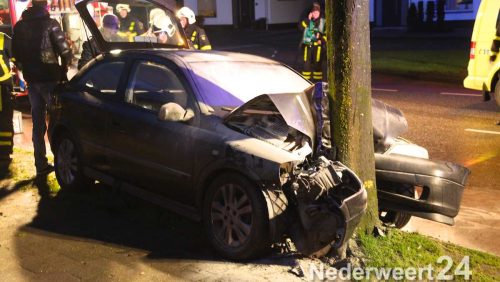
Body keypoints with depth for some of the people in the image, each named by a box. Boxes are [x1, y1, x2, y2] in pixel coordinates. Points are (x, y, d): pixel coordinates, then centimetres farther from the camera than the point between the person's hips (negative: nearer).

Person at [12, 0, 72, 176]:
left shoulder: (20, 26, 8)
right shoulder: (50, 24, -9)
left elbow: (16, 53, 12)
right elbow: (64, 50, -13)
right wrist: (63, 70, 3)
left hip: (31, 80, 5)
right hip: (49, 78, -5)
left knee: (38, 122, 11)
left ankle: (41, 165, 15)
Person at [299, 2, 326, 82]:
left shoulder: (323, 22, 6)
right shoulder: (307, 21, 7)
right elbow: (301, 27, -12)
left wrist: (322, 40, -7)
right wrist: (308, 19, -18)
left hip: (317, 46, -1)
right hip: (307, 45, 1)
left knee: (317, 63, -1)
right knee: (306, 63, 2)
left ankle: (317, 80, 7)